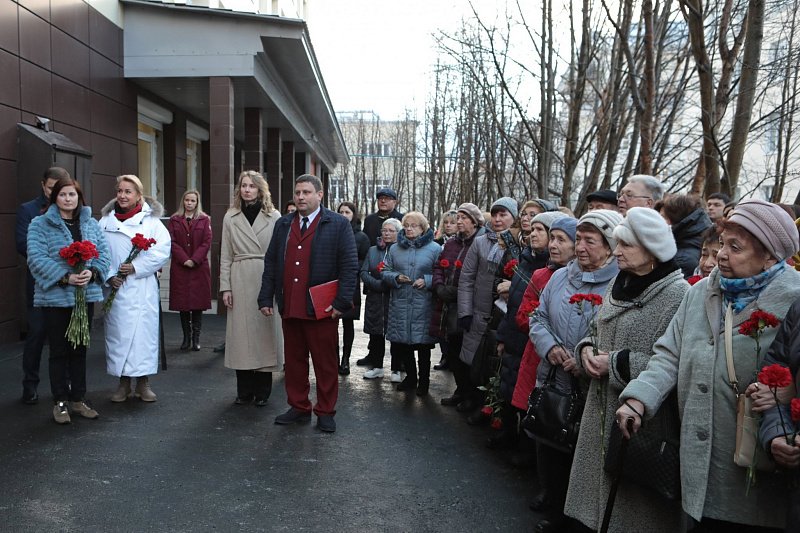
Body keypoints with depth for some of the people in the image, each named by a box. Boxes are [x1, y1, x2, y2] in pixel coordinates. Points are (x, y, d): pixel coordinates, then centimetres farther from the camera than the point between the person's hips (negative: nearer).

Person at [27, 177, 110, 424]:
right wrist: (65, 277, -23)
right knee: (59, 350, 5)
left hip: (86, 295, 4)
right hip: (55, 297, -4)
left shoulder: (91, 224, 10)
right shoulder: (40, 225, -3)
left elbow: (103, 252, 3)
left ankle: (78, 399, 23)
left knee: (80, 349, 12)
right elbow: (36, 258, -14)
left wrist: (92, 272, -16)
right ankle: (60, 402, 16)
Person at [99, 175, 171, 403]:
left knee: (143, 332, -1)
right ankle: (123, 382, 18)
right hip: (116, 288, 2)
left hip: (143, 289, -2)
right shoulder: (106, 222, 9)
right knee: (117, 333, 5)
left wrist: (136, 267, -13)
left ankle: (143, 382, 12)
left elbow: (162, 251, -7)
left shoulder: (151, 221, 1)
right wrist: (109, 276, -8)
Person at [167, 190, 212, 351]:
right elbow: (172, 242, 1)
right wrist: (184, 259, -11)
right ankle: (186, 337, 11)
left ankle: (196, 338, 4)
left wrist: (194, 260, -11)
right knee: (182, 303, 2)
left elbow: (207, 242, 0)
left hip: (199, 267, -1)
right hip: (179, 267, 1)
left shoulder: (204, 220, 7)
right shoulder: (174, 220, 10)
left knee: (198, 303, -2)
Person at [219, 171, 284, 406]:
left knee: (264, 330, 1)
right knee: (241, 330, 4)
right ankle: (244, 391, 16)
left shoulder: (274, 217, 4)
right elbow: (225, 256, 8)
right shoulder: (231, 217, 10)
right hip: (240, 280, 2)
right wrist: (225, 286, 1)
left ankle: (262, 391, 13)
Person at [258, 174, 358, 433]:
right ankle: (298, 407, 27)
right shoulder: (283, 224, 13)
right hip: (289, 307, 4)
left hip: (322, 309, -4)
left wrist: (341, 303, -12)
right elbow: (270, 262, 13)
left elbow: (349, 266, -6)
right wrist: (266, 298, 7)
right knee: (294, 360, 13)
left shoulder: (338, 225, -2)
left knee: (325, 363, 6)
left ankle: (325, 412, 19)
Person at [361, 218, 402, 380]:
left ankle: (396, 369, 13)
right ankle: (376, 366, 23)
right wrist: (378, 284, -10)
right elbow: (363, 272, 4)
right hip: (375, 299, 4)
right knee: (375, 334, 10)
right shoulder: (373, 250, 12)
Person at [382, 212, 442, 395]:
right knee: (399, 344, 8)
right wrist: (396, 277, -8)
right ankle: (411, 376, 30)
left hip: (423, 305, -3)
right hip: (399, 304, 4)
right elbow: (385, 272, 11)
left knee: (423, 344, 5)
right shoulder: (395, 248, 11)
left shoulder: (434, 248, -1)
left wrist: (426, 281, -16)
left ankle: (423, 380, 23)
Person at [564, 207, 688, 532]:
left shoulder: (678, 295, -15)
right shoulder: (619, 285, 9)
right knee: (599, 501, 18)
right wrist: (587, 349, -1)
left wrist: (615, 364, -19)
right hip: (602, 411, 7)